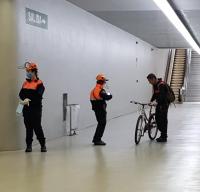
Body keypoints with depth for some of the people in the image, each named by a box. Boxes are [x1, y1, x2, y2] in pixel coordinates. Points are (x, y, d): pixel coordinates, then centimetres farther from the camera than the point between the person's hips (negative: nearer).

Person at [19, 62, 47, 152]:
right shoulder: (25, 83, 14)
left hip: (36, 108, -5)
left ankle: (43, 145, 2)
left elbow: (38, 96, -16)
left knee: (37, 127, -7)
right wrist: (25, 99, -15)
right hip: (26, 108, 5)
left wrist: (28, 100, -24)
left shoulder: (39, 83, -5)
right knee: (28, 127, 7)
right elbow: (21, 94, 5)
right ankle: (29, 145, 11)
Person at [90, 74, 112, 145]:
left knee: (100, 123, 20)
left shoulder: (93, 90, 10)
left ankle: (95, 139, 25)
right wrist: (109, 94, -8)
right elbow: (107, 97, -30)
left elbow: (92, 99, 16)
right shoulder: (101, 91, -20)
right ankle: (97, 140, -2)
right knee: (102, 124, -2)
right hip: (101, 110, -9)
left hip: (96, 109, 9)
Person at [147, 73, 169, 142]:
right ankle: (163, 134, 21)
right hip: (159, 103, 9)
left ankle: (164, 137, -1)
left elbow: (162, 95, -31)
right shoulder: (155, 85, 8)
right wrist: (151, 101, 2)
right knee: (157, 118, 10)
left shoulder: (161, 85, -21)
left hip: (164, 103, -9)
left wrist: (157, 102, -41)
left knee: (163, 119, -7)